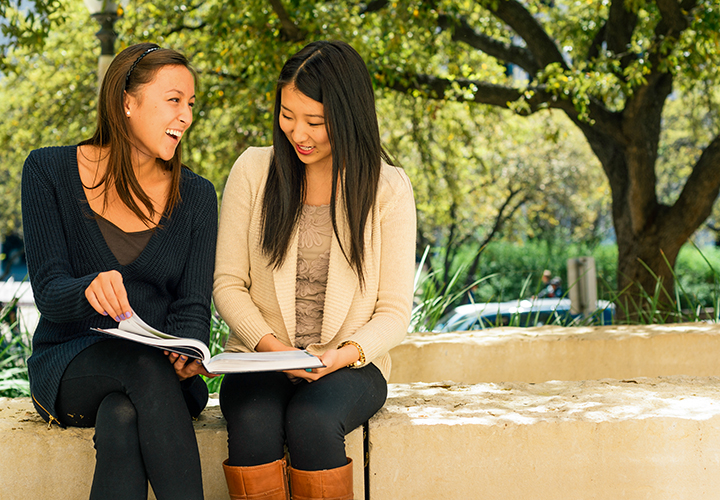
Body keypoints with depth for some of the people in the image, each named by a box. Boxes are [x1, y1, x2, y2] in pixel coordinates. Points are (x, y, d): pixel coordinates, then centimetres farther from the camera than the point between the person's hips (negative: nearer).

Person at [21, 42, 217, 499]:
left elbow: (193, 305, -1)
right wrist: (89, 289, -35)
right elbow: (48, 290, -10)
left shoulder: (196, 196, 5)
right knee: (146, 364, -36)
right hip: (69, 368, -1)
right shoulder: (49, 170, -1)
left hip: (161, 373, 1)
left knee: (122, 418, -35)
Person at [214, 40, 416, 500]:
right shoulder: (253, 171, 3)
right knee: (252, 421, -32)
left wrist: (347, 353, -20)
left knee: (311, 420, -33)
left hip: (350, 364, -1)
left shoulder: (388, 188, -1)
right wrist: (269, 345, -14)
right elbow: (228, 284, 4)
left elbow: (394, 311, 0)